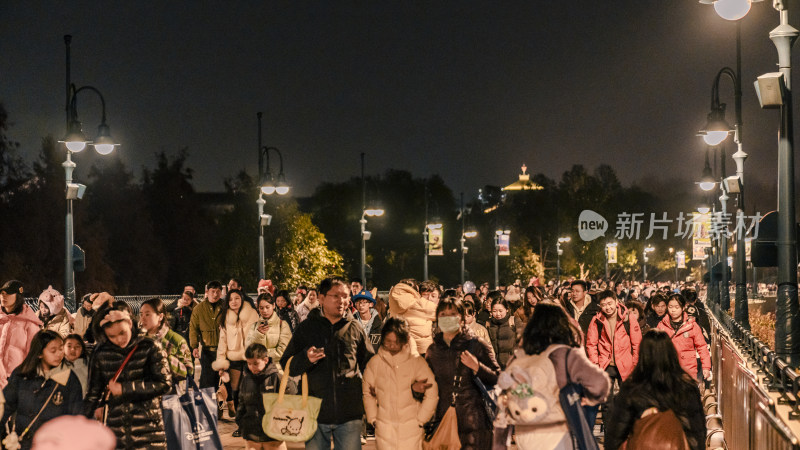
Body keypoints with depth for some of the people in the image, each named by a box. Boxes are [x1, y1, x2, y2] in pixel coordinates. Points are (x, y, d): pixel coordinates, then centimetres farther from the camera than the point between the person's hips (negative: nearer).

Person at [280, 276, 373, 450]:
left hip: (349, 414, 1)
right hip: (316, 412, 0)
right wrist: (306, 358, -15)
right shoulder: (306, 328, 5)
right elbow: (286, 365, 5)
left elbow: (369, 366, 13)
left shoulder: (355, 329, 8)